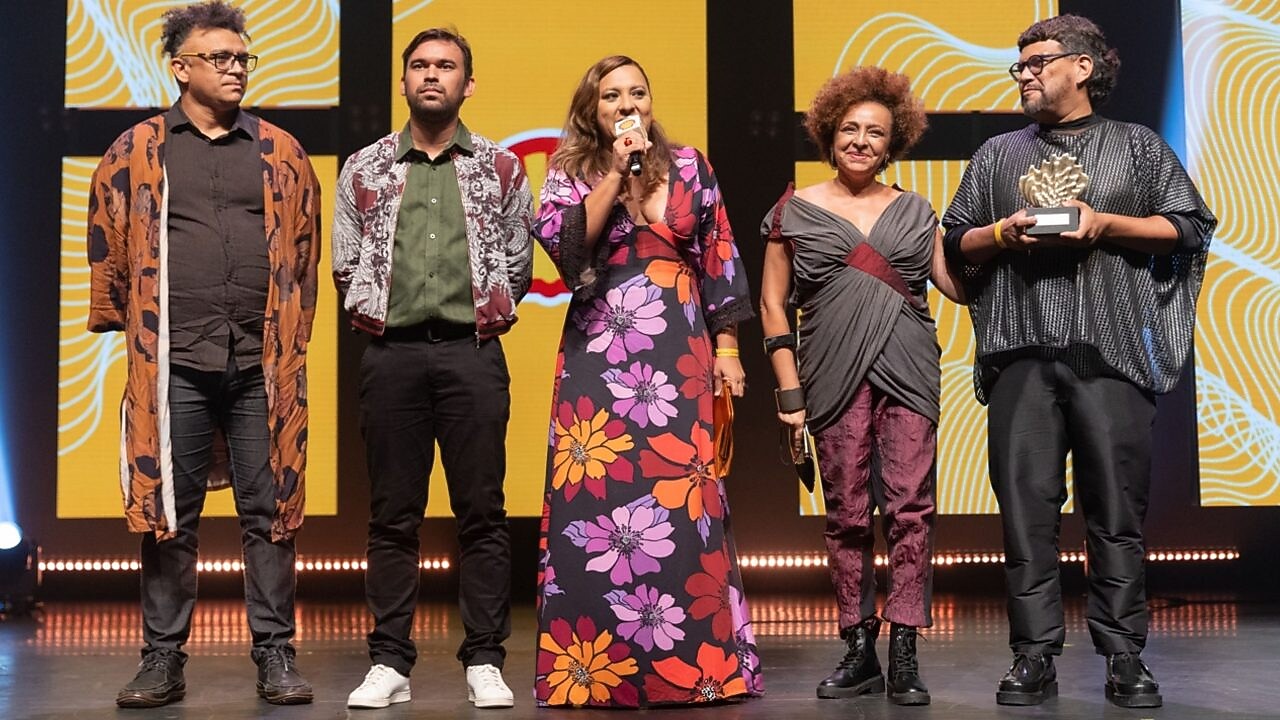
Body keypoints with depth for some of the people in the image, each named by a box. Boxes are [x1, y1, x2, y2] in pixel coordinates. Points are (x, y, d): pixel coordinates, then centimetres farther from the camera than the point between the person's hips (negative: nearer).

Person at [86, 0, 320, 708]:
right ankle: (163, 659, 13)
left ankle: (275, 655, 11)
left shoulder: (281, 153, 12)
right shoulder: (136, 151, 9)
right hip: (173, 363, -1)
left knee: (269, 511, 3)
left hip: (262, 364, 1)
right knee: (168, 514, 4)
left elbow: (304, 251, 15)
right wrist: (125, 327, 11)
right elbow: (108, 249, 12)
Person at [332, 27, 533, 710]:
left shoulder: (501, 168, 10)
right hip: (391, 354, 1)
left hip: (473, 353, -1)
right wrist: (387, 315, 8)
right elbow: (346, 268, 12)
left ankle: (484, 661, 7)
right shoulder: (364, 168, 12)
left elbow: (518, 268, 10)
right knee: (393, 515, 4)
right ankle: (390, 662, 10)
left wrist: (475, 316, 8)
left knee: (482, 513, 0)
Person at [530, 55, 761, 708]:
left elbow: (719, 258, 10)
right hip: (598, 354, 0)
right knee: (595, 499, -4)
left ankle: (695, 661, 6)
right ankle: (592, 667, 6)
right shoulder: (570, 171, 7)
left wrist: (726, 347, 5)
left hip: (678, 354, 1)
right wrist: (616, 172, -11)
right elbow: (562, 243, -11)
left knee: (683, 499, -4)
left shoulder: (688, 166, 10)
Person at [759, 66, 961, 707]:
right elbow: (773, 303, 7)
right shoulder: (796, 210, 9)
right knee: (847, 513, 2)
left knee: (909, 505, -7)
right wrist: (789, 389, 0)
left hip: (908, 371, 1)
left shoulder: (914, 210, 13)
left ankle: (904, 654, -2)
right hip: (834, 375, 0)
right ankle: (858, 650, 12)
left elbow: (955, 283, 11)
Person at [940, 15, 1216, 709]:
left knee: (1117, 508, -3)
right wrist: (1001, 233, -1)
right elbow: (955, 242, 19)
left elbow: (1190, 226, 7)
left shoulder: (1138, 146, 14)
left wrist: (1105, 223, -5)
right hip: (1022, 354, 2)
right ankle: (1034, 657, 3)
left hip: (1114, 349, -2)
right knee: (1026, 504, -3)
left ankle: (1124, 658, 5)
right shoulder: (997, 154, 20)